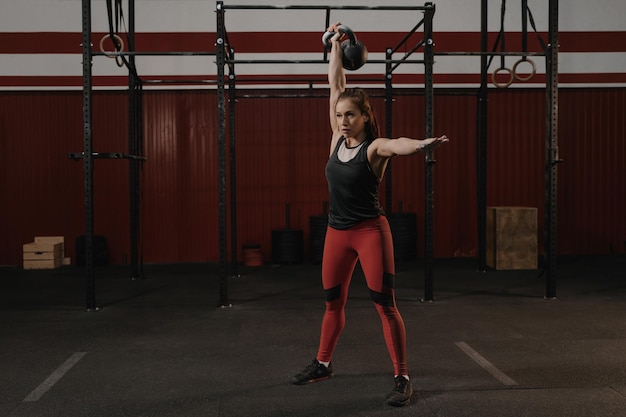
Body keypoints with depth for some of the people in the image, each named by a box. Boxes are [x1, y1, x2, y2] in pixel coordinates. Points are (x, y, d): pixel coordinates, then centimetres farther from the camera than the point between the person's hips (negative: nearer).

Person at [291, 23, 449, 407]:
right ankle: (323, 364, 33)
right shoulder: (338, 140, 4)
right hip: (337, 232, 6)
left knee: (385, 305, -5)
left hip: (371, 231, -6)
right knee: (333, 303, 17)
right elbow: (336, 85, 9)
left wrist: (421, 144, -58)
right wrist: (336, 45, 14)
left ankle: (402, 378, 1)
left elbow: (397, 144, -37)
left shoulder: (374, 147, -12)